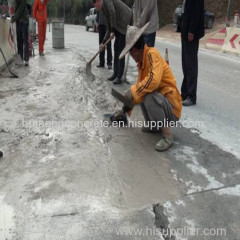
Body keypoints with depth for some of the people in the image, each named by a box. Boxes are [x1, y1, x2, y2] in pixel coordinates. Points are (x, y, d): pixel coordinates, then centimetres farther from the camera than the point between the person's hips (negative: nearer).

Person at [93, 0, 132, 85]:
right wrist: (103, 43, 20)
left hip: (126, 23, -9)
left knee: (120, 49, -10)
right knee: (116, 47, 9)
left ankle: (119, 77, -6)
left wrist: (113, 31, -16)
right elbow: (109, 29, 22)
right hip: (119, 27, 9)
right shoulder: (104, 11, 21)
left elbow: (113, 12, -19)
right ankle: (116, 73, 17)